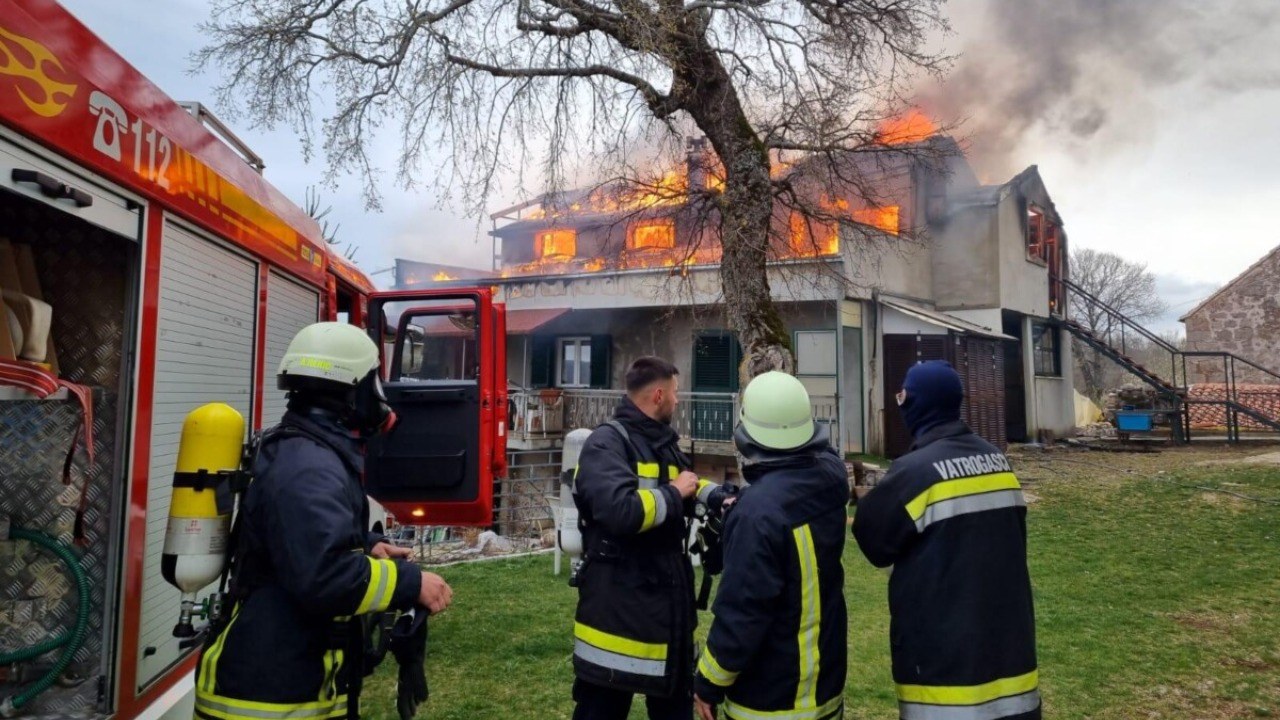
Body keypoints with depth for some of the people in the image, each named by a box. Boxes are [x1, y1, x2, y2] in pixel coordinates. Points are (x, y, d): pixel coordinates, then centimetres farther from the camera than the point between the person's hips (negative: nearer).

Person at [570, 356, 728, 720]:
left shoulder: (664, 442, 11)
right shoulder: (607, 443, -18)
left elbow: (688, 485, 25)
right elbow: (621, 511, -34)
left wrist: (720, 498, 2)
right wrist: (674, 494, -18)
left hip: (668, 598, 9)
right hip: (619, 604, -9)